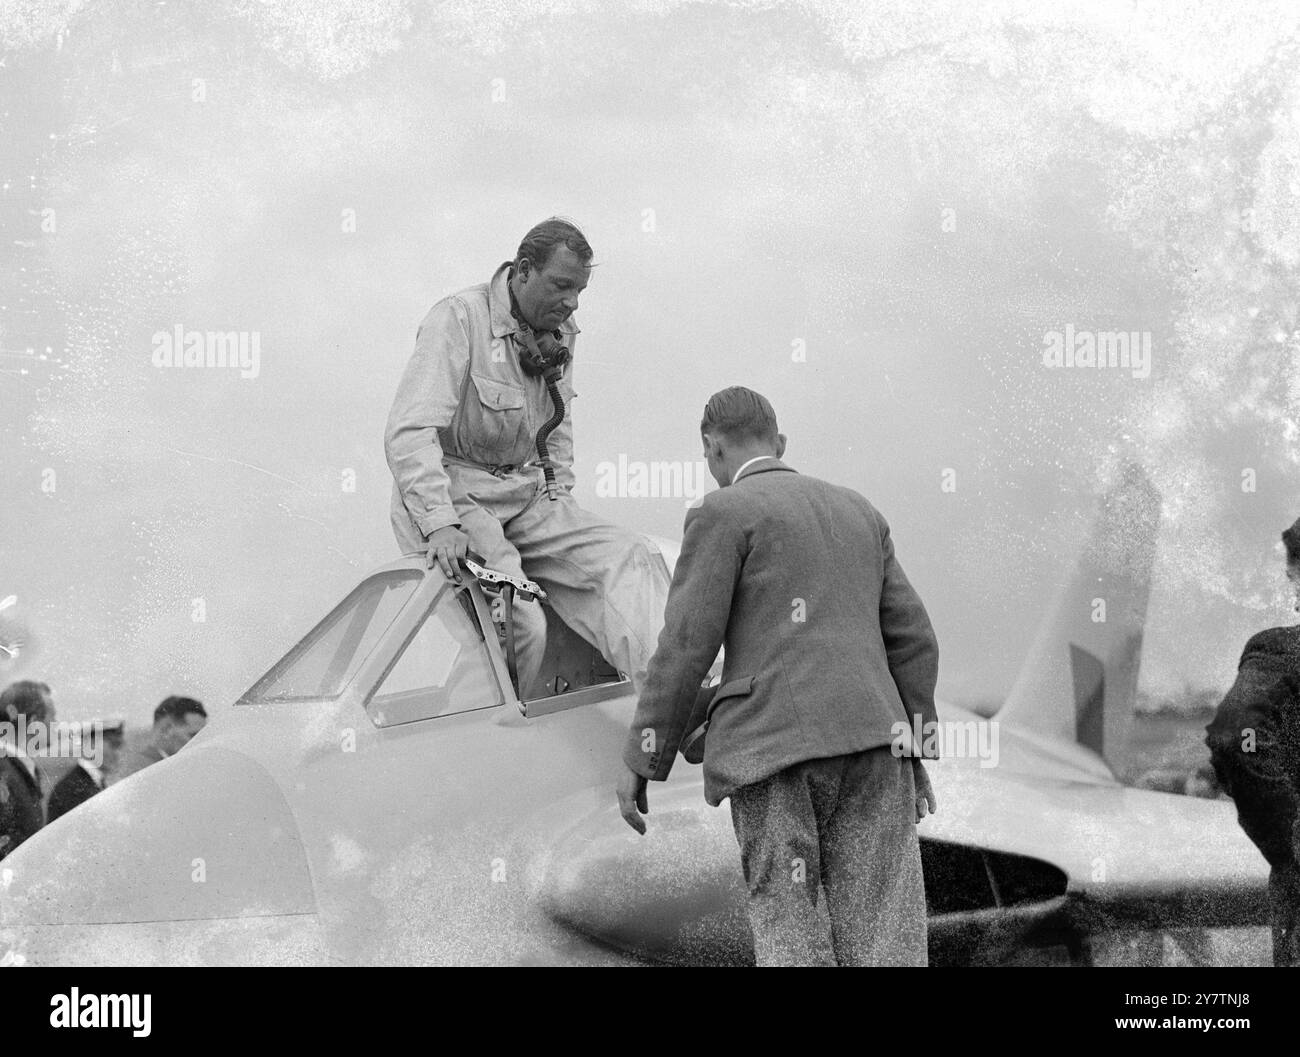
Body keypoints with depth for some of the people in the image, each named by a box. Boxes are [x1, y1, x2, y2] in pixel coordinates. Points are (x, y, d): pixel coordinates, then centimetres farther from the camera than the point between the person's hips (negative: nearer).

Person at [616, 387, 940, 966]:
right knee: (880, 932, -2)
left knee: (785, 926, 0)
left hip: (775, 746, -5)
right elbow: (911, 640, 20)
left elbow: (685, 645, -4)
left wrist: (640, 762, 1)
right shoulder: (857, 511, 21)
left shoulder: (724, 513, 2)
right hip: (872, 742, 5)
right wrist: (913, 755, 25)